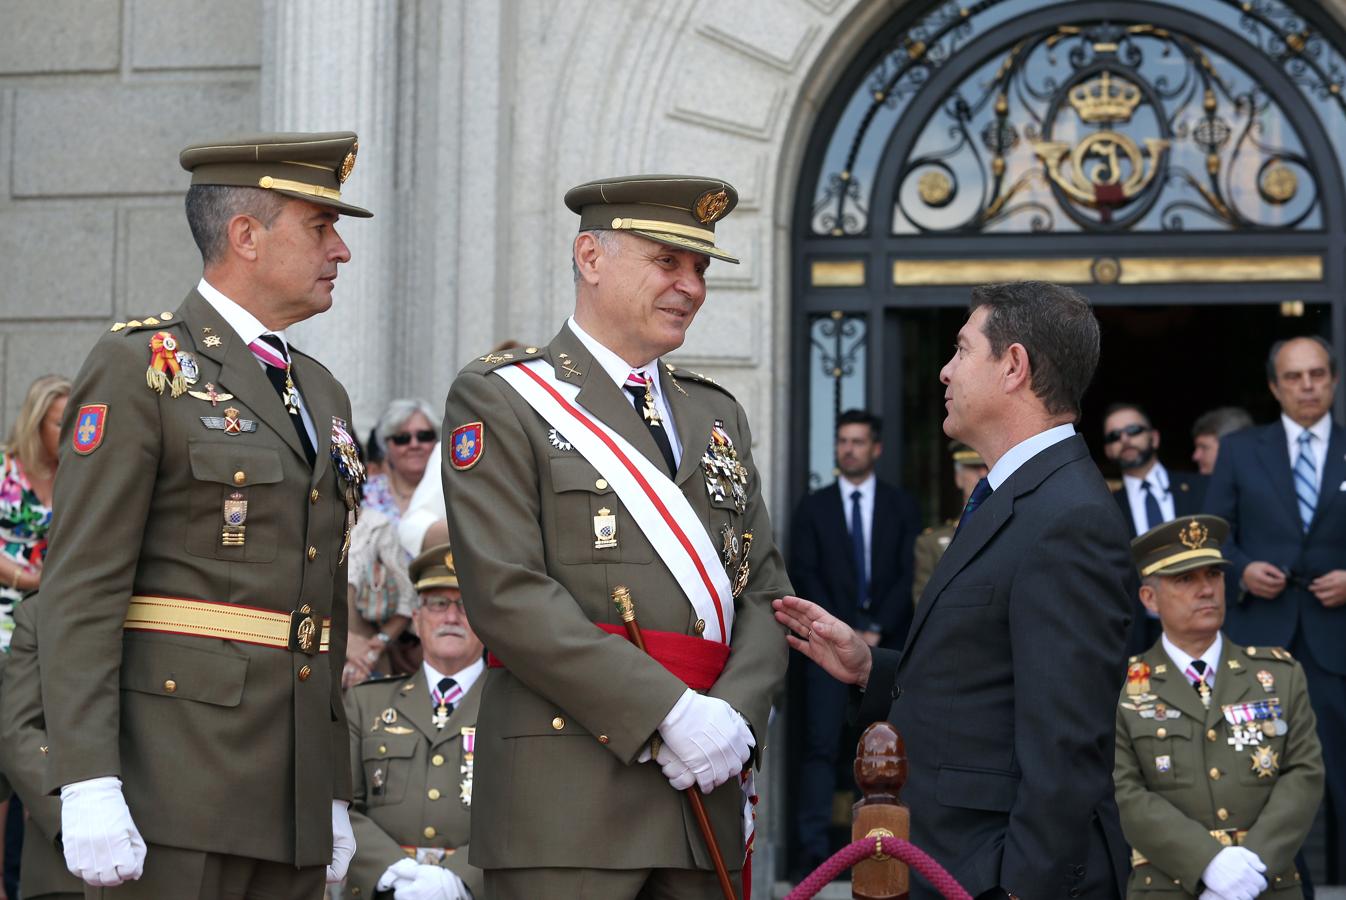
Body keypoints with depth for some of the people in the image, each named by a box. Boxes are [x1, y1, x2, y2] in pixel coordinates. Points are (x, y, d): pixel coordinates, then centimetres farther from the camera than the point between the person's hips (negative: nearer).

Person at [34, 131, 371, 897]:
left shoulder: (322, 395, 19)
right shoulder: (138, 368, -4)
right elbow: (81, 586, -11)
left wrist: (334, 795, 18)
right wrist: (88, 782, -19)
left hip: (292, 801, 7)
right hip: (178, 785, -7)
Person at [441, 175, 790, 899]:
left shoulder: (716, 414, 19)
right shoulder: (498, 399, -1)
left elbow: (765, 590, 13)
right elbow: (508, 595, -12)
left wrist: (736, 715, -8)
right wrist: (672, 712, -16)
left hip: (703, 785, 6)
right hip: (566, 797, -5)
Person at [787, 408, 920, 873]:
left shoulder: (901, 506, 10)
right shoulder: (813, 507, 10)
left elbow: (909, 575, 3)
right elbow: (805, 576, 4)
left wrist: (878, 629, -8)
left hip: (888, 639, 1)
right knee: (821, 743, -9)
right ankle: (813, 846, -13)